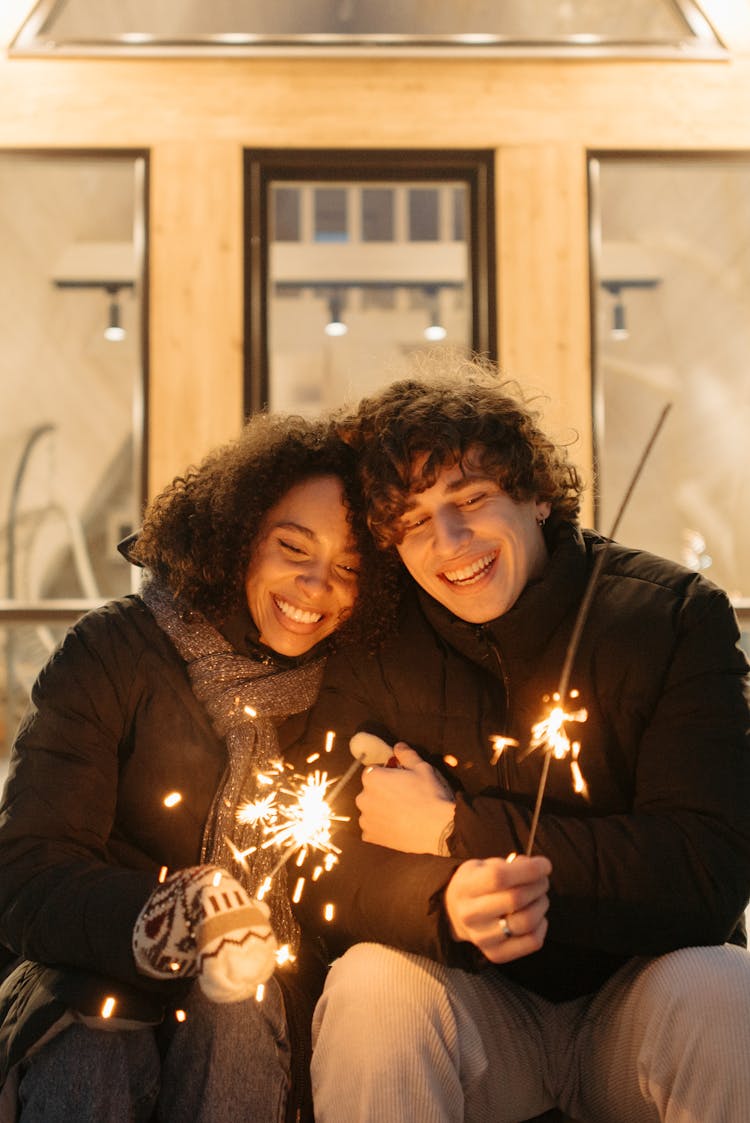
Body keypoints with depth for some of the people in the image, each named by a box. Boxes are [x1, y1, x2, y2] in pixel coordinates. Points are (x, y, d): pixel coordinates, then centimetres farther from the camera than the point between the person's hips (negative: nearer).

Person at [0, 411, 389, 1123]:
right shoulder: (113, 653, -8)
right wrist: (161, 918, -34)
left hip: (262, 990, 2)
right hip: (95, 974, -2)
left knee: (235, 1019, -30)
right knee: (90, 1060, -33)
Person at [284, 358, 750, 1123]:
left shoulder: (674, 615, -11)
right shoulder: (375, 650, -5)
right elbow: (322, 866, -9)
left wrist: (454, 829, -17)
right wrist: (443, 902, -33)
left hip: (638, 990, 0)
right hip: (475, 1008, 1)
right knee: (372, 987, -29)